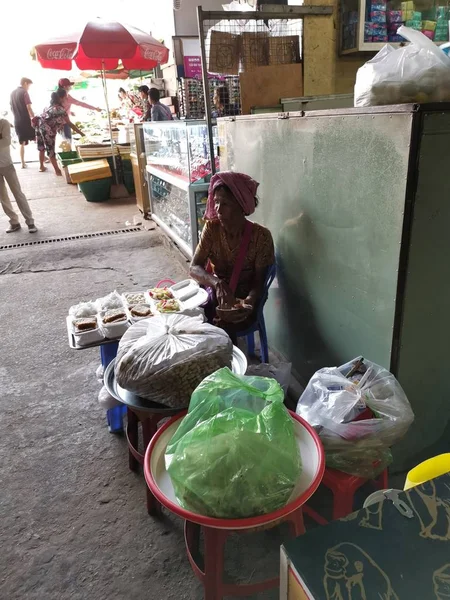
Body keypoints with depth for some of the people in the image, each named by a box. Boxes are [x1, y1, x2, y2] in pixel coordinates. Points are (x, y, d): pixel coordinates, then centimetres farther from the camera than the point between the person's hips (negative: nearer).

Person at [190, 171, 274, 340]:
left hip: (242, 302, -3)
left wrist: (249, 302, -35)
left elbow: (259, 282, -12)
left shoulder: (261, 236, -16)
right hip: (214, 296, 3)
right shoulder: (211, 228, -8)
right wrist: (217, 283, -35)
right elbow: (194, 268, -14)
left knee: (220, 329, -28)